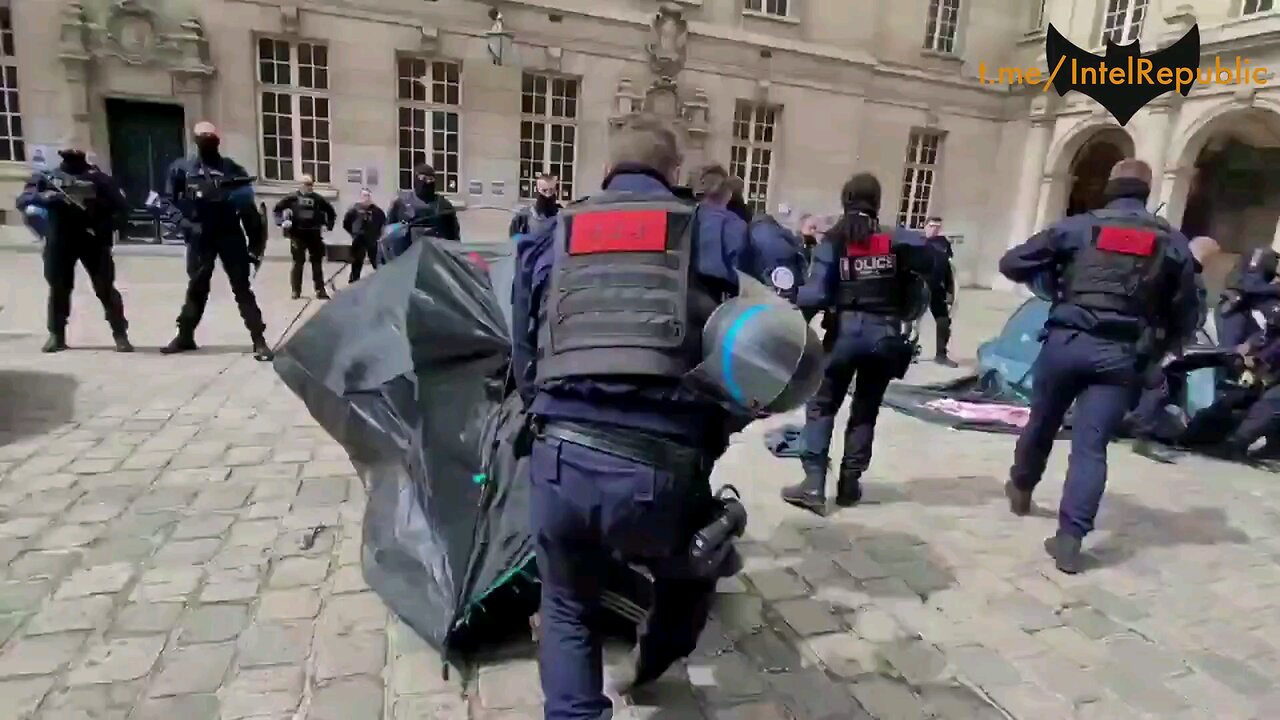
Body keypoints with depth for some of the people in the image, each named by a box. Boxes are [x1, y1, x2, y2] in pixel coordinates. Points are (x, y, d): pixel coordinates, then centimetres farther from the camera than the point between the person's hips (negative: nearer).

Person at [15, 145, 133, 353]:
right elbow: (23, 200, -3)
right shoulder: (48, 178, 1)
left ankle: (120, 334, 2)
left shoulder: (99, 180, -4)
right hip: (60, 242, 2)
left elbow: (121, 208, -2)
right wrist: (44, 197, -23)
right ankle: (56, 335, 18)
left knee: (105, 288, -3)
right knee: (58, 288, 8)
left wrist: (106, 228, -15)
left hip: (93, 240, -2)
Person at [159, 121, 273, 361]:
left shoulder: (231, 168, 2)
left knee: (242, 288, -4)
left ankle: (259, 340, -5)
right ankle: (185, 336, 28)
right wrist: (185, 224, -13)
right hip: (200, 237, 2)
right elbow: (168, 201, 5)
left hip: (230, 235, -1)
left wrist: (255, 243, -4)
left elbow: (247, 207, 1)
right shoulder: (182, 168, 4)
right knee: (196, 287, 13)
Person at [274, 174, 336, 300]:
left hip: (314, 234, 2)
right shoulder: (292, 197, 0)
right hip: (298, 234, -2)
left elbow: (332, 212, 15)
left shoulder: (318, 199, 5)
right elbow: (276, 209, 5)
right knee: (298, 263, 5)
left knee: (317, 263, 4)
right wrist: (282, 222, -8)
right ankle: (296, 290, 13)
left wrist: (328, 225, 5)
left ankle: (320, 290, 9)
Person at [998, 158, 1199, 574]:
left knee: (1042, 422, 20)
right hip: (1121, 356, 1)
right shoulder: (1173, 243, 8)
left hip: (1067, 342, 0)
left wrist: (1050, 274, 22)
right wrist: (1154, 350, 24)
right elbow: (1186, 316, 10)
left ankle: (1021, 489, 43)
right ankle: (1070, 538, -4)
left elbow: (1011, 265, 3)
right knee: (1092, 447, 1)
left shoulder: (1078, 226, 2)